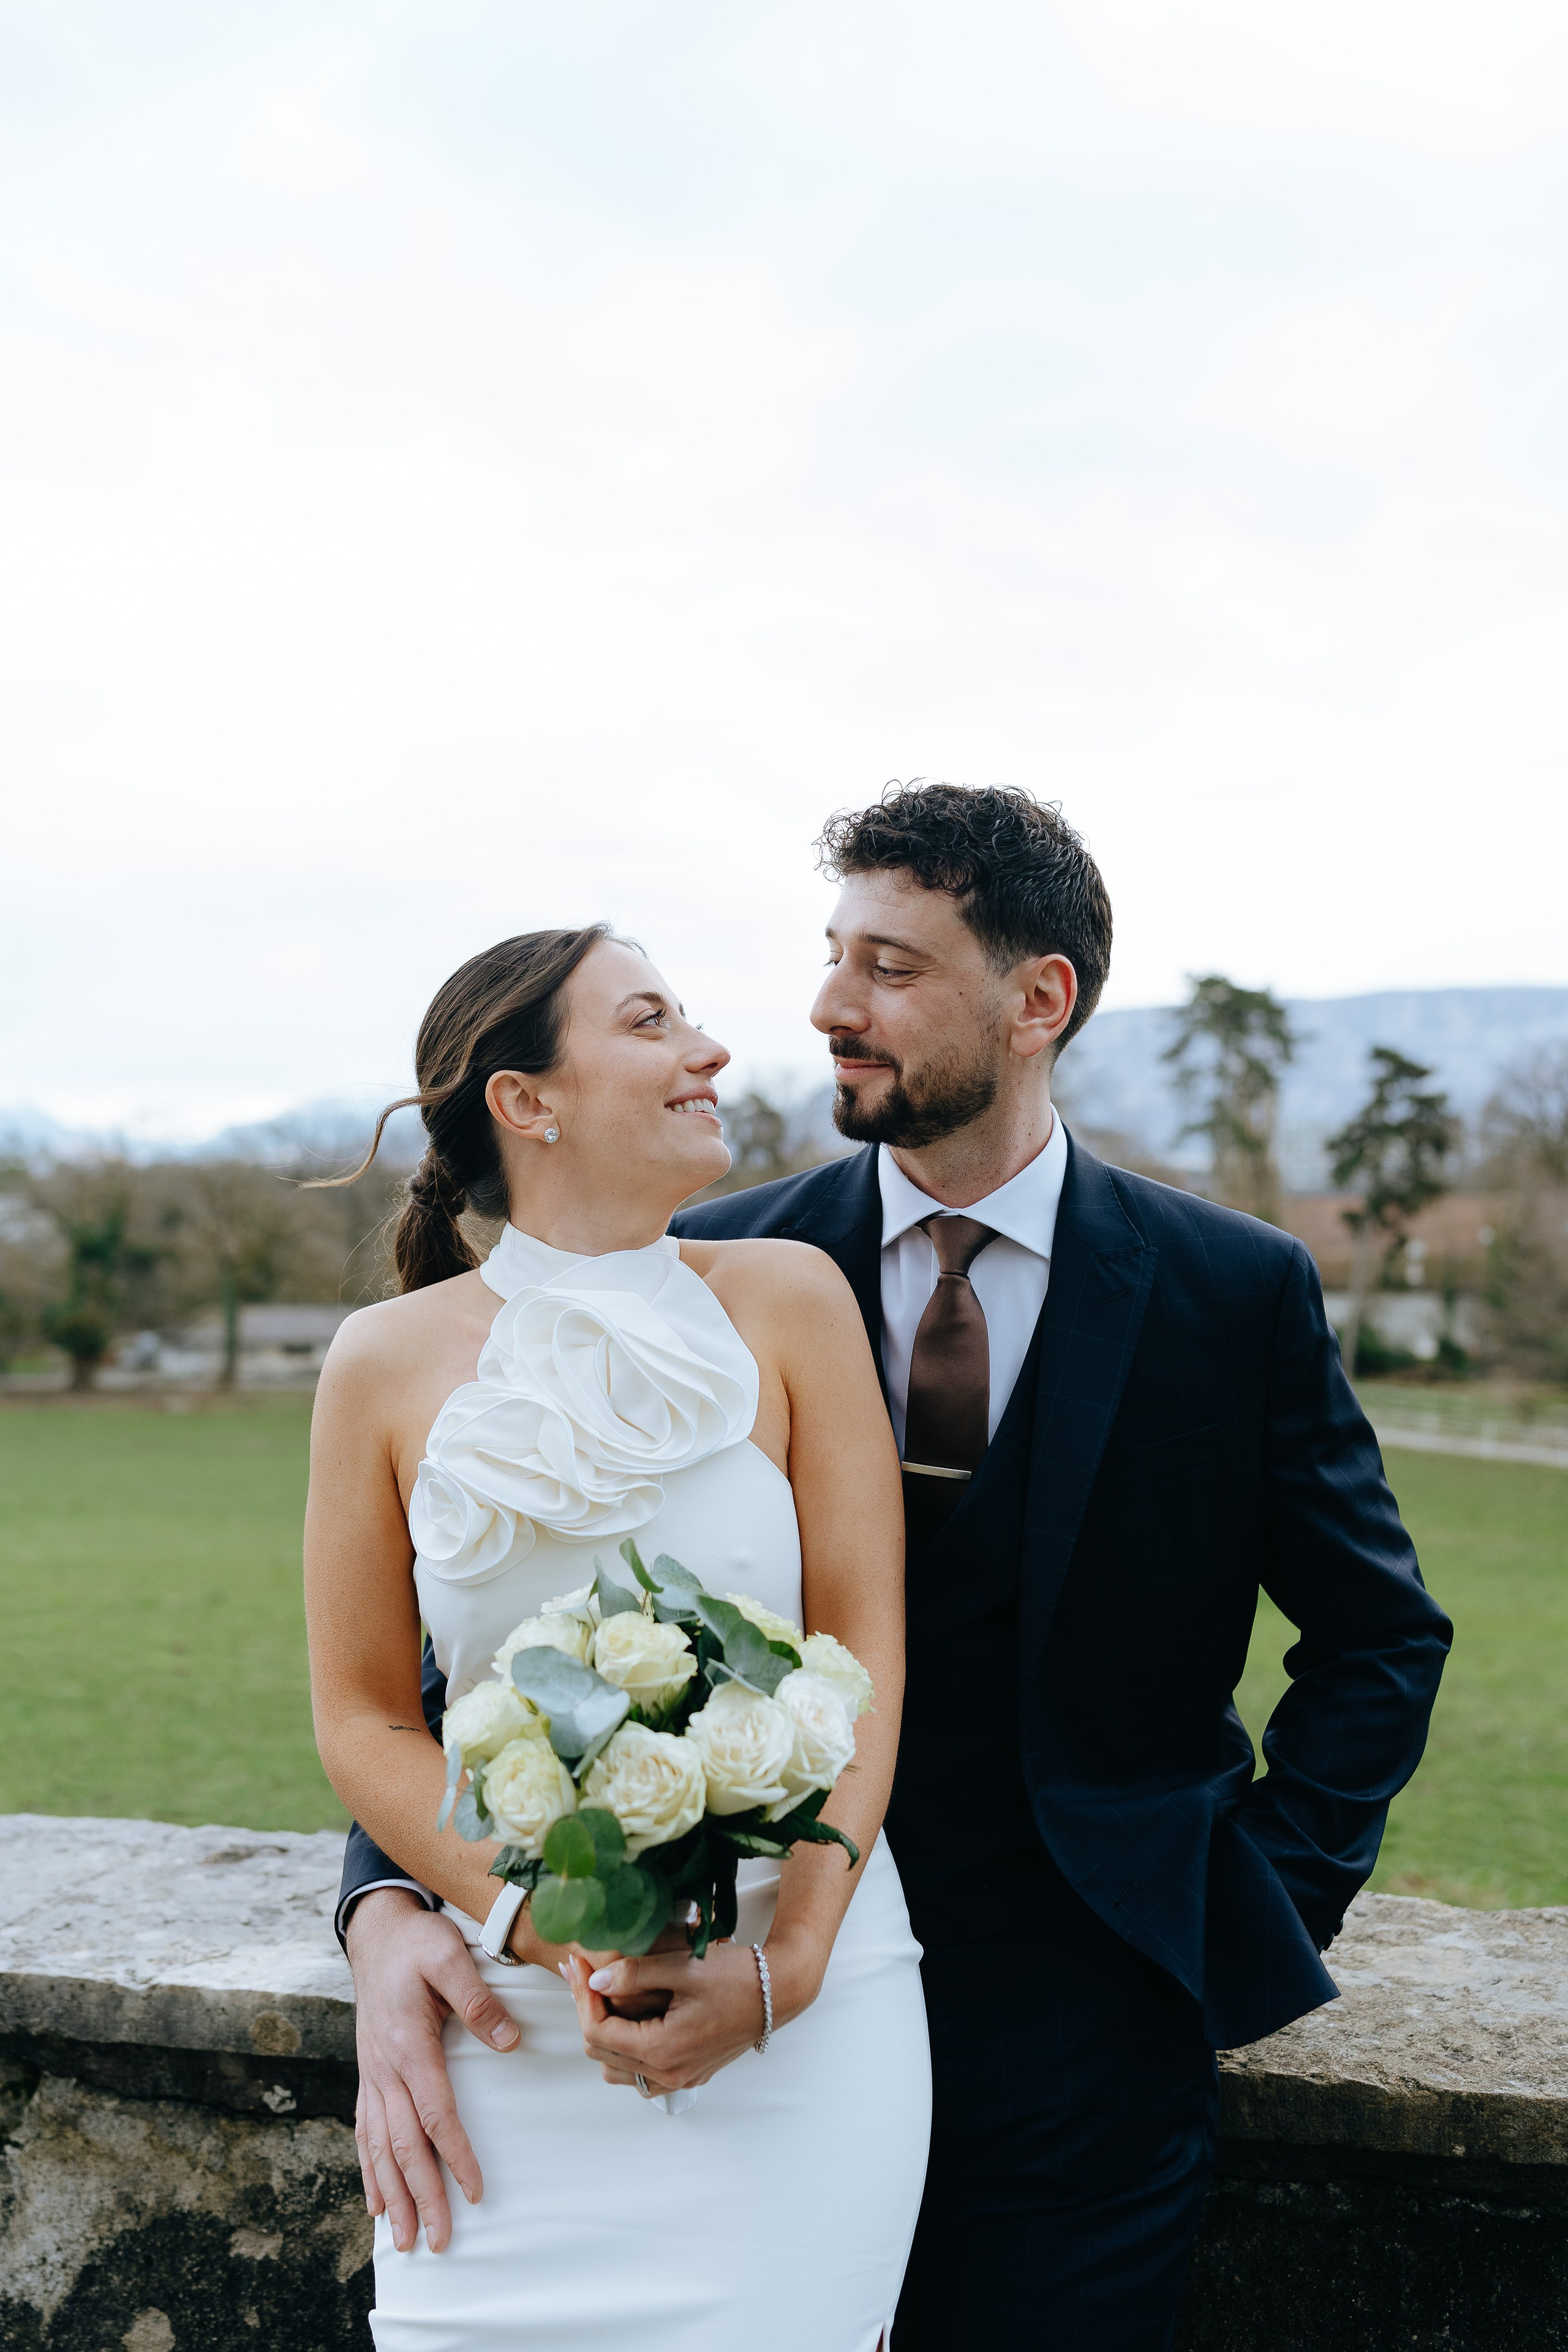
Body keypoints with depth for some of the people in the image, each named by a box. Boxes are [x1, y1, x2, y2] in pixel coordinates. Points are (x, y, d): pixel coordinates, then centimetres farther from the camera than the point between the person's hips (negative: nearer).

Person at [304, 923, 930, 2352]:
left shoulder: (789, 1300, -3)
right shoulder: (389, 1363, -2)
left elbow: (865, 1649, -4)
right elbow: (364, 1718, 2)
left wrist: (781, 1969, -13)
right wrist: (556, 1938, -12)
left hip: (801, 2012, 0)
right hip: (515, 2028, 0)